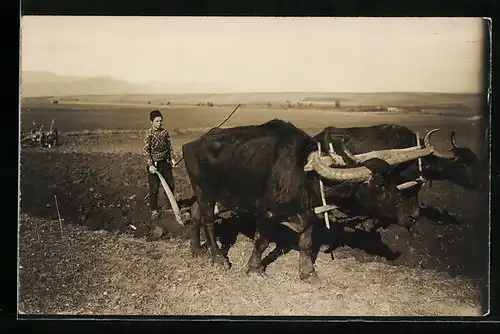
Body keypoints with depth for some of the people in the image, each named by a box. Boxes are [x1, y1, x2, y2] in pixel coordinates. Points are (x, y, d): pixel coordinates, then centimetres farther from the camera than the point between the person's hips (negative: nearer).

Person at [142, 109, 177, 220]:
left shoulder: (165, 132, 0)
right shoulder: (149, 134, -15)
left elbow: (169, 146, 10)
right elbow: (145, 151, -15)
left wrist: (172, 158, 3)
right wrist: (150, 165, -20)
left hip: (165, 162, 5)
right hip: (154, 164, -5)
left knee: (171, 185, 15)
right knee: (154, 188, 1)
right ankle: (154, 210, 15)